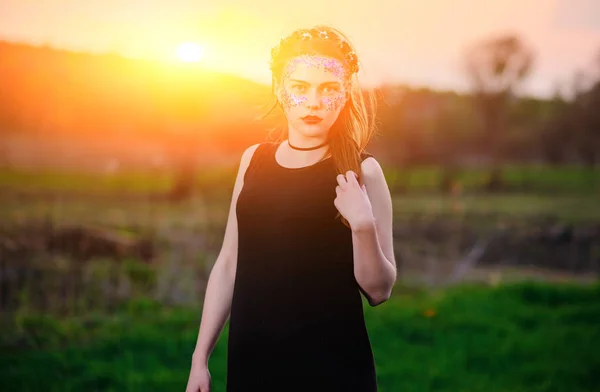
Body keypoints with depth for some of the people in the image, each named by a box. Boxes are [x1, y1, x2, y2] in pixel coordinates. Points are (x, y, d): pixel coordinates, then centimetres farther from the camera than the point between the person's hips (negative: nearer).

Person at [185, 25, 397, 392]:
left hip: (331, 362, -3)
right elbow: (228, 265, 8)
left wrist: (363, 225, -24)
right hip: (251, 357, 3)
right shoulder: (254, 159, 3)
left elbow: (379, 290, -7)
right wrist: (200, 356, 7)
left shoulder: (361, 171, -7)